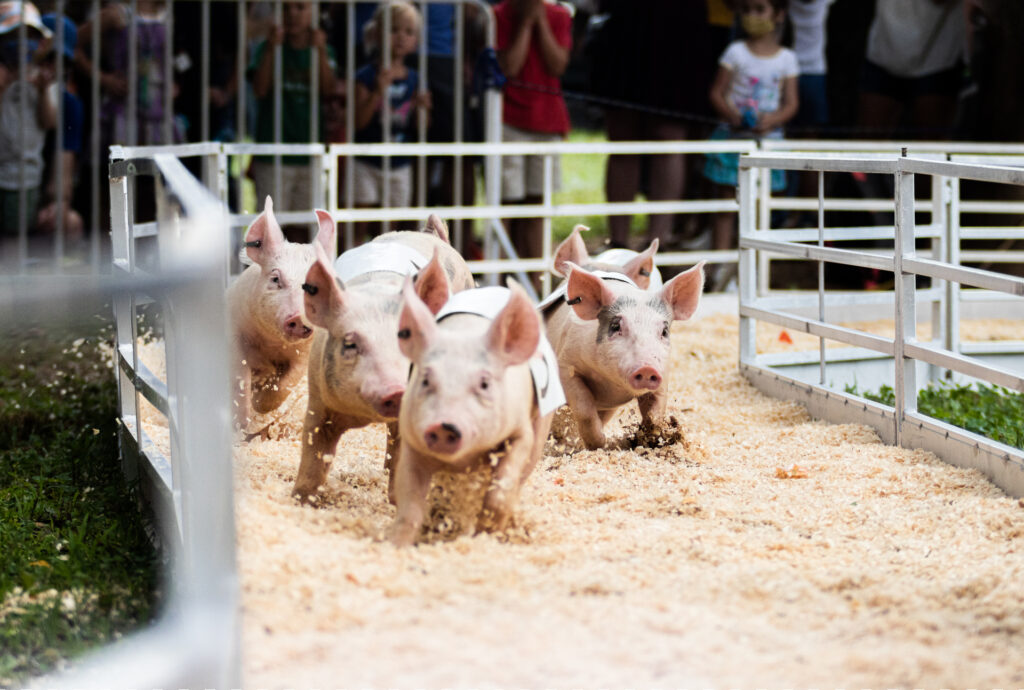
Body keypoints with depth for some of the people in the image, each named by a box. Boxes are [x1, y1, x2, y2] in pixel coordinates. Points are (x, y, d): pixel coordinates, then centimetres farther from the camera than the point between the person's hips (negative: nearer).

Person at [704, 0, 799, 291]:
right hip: (733, 136, -1)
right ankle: (721, 268, -3)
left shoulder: (786, 58, 4)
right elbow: (717, 93, 0)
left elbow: (791, 103, 3)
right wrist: (731, 115, -18)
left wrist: (772, 120, -16)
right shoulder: (736, 52, 1)